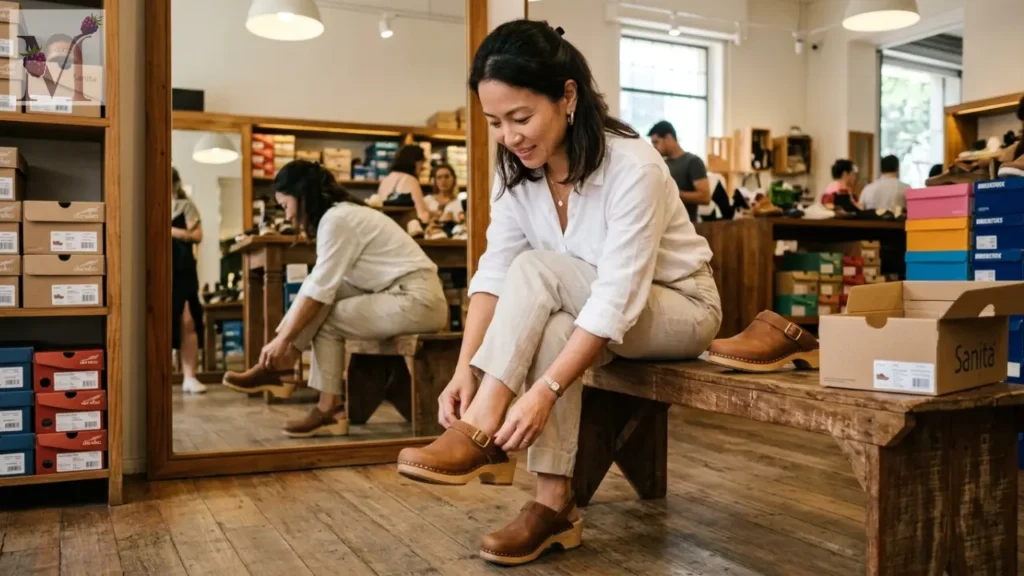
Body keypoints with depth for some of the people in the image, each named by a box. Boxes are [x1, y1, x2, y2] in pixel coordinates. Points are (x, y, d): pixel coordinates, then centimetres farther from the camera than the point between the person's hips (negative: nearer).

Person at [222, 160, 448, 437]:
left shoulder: (337, 218, -14)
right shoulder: (345, 213, 14)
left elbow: (318, 290, -16)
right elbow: (319, 285, 14)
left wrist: (283, 340, -9)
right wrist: (285, 337, 11)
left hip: (417, 300, -9)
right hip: (406, 296, 9)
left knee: (327, 320, -10)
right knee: (320, 309, 2)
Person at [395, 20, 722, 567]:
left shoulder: (632, 167, -30)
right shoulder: (516, 169, -10)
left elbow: (616, 300, -34)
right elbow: (494, 272, -15)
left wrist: (543, 392, -41)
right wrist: (466, 368, -27)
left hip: (677, 309, -5)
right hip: (582, 306, 5)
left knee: (536, 270, -30)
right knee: (552, 328, -31)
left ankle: (481, 435, -29)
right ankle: (553, 503, -23)